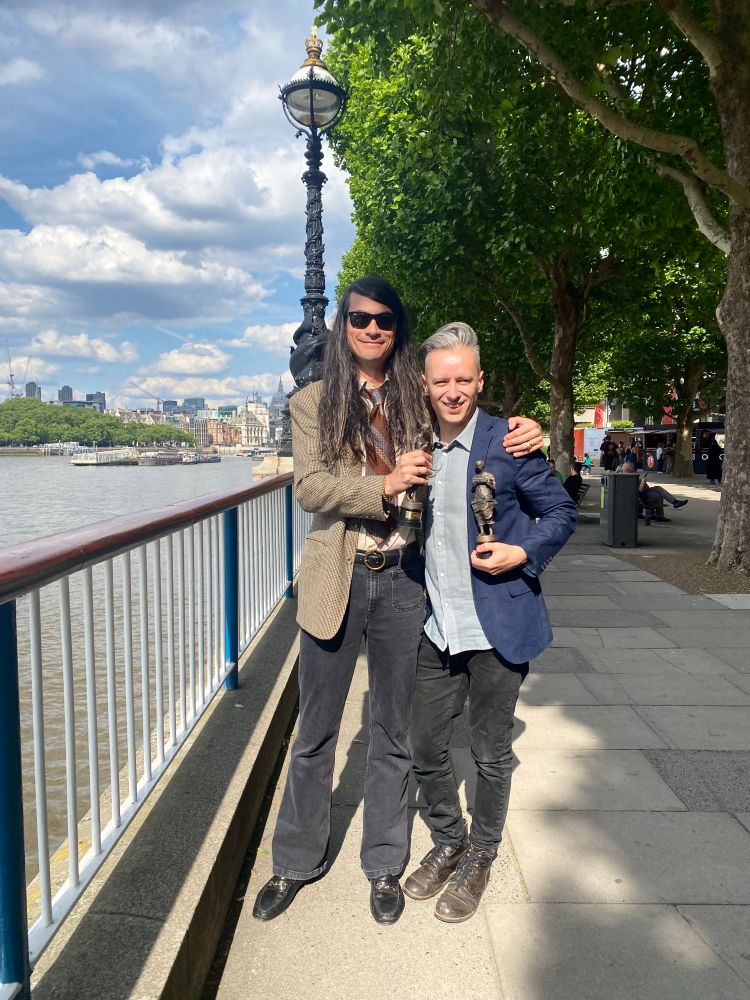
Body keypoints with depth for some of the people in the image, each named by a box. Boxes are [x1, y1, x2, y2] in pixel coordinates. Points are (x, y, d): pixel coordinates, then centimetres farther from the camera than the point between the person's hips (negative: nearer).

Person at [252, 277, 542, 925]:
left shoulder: (417, 398, 5)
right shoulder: (314, 402, 0)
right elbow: (308, 487, -11)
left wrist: (523, 434, -7)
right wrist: (384, 485, -25)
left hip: (402, 580, 2)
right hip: (337, 580, -1)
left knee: (393, 733, 15)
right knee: (315, 733, 14)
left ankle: (385, 866, 35)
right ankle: (296, 864, 35)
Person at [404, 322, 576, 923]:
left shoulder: (507, 442, -10)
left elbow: (561, 511, -3)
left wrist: (524, 553, -17)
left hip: (498, 628, -4)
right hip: (438, 627, 5)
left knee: (491, 753, 12)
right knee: (425, 747, 14)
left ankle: (480, 857, 36)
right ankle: (448, 841, 40)